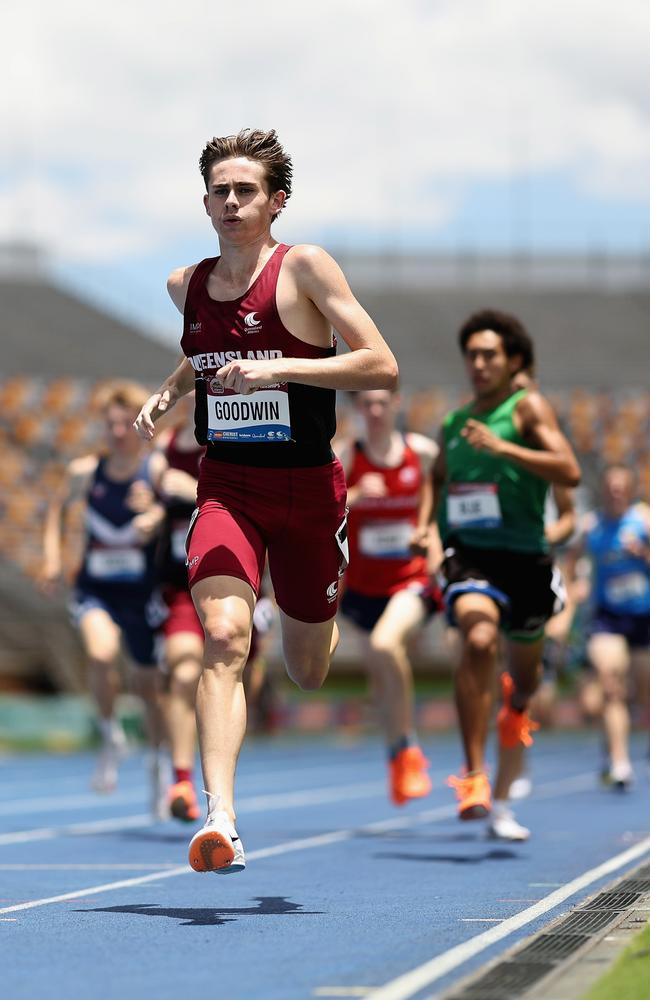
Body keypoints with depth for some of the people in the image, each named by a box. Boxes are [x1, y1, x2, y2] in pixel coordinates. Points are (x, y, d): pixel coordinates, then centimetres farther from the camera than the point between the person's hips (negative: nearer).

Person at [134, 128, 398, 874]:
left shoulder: (304, 268, -10)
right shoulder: (186, 285, 5)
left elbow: (383, 368, -16)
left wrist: (280, 369, -26)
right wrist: (166, 392, 7)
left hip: (308, 489, -1)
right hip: (226, 485, 2)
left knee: (306, 673, 14)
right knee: (225, 636, -24)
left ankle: (325, 624, 53)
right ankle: (220, 820, -30)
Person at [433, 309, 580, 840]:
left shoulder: (529, 407, -3)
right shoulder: (455, 422, 11)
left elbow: (570, 471, -17)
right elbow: (437, 481, 31)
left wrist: (502, 447, -25)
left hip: (525, 557, -1)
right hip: (470, 556, 1)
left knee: (524, 676, 15)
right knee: (479, 641, -30)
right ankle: (475, 777, -32)